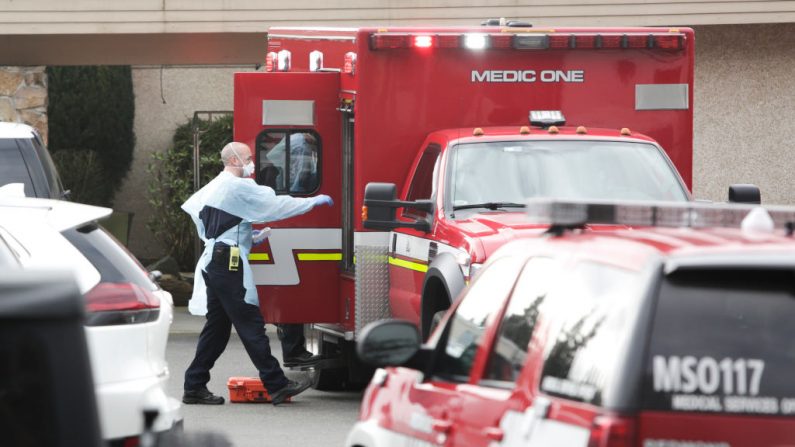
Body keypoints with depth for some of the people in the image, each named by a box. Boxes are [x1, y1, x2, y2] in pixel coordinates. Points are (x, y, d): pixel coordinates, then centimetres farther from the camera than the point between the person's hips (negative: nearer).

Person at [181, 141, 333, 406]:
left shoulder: (213, 187, 19)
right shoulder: (239, 187, -10)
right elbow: (276, 205, -12)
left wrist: (247, 237, 20)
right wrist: (314, 202, -3)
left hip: (212, 262, 10)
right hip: (230, 263, -10)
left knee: (217, 326, 12)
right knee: (250, 325, -10)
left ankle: (194, 387, 11)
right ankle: (276, 385, -12)